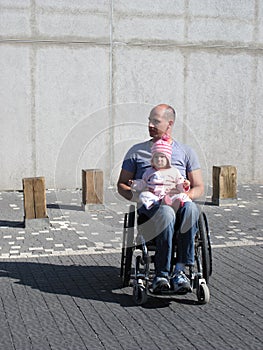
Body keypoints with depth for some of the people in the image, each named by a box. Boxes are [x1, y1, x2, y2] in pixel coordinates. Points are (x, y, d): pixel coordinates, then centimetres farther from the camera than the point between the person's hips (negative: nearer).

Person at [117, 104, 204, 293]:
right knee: (166, 213, -38)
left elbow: (199, 187, 15)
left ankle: (180, 269, -34)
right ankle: (162, 273, -33)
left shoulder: (186, 152, 20)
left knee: (191, 209, -37)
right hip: (149, 205, -1)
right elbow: (121, 185, 19)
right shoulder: (137, 151, 20)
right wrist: (135, 195, -5)